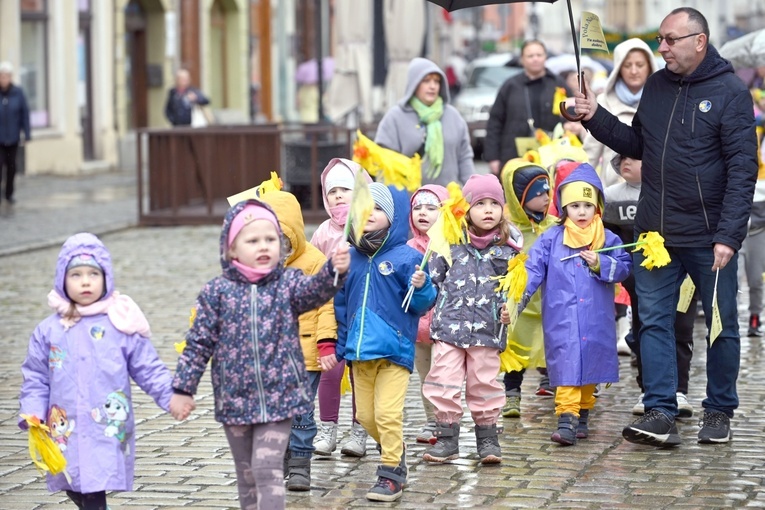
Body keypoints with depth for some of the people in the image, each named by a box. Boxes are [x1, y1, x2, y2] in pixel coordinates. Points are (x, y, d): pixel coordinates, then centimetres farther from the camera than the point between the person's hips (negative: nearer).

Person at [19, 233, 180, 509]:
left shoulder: (121, 325, -1)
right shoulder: (49, 331, 6)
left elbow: (148, 369, 3)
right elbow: (36, 378, 11)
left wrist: (172, 396, -9)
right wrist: (33, 415, -2)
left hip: (109, 432, -3)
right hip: (67, 433, 4)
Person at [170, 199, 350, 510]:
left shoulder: (288, 283, -2)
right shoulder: (217, 292, -1)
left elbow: (315, 290, -23)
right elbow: (199, 343, 3)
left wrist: (335, 271, -44)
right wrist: (183, 388, 2)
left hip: (279, 397, -2)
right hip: (235, 400, 2)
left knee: (267, 469, -10)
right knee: (247, 474, 14)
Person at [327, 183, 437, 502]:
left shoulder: (407, 257, -8)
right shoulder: (352, 257, 7)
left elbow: (421, 304, -7)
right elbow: (341, 305, 14)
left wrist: (421, 288, -28)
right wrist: (338, 345, 12)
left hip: (394, 350, -5)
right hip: (359, 351, 6)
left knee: (387, 414, -8)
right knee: (365, 415, 12)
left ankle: (391, 473, 3)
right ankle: (395, 451, 35)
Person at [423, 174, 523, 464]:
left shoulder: (507, 248, 4)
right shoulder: (451, 243, 3)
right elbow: (434, 277, 10)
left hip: (487, 329, 0)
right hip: (449, 325, 0)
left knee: (484, 383, 7)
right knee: (444, 382, -1)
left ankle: (487, 438, 19)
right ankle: (447, 438, 9)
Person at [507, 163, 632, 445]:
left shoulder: (609, 240, 7)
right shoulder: (551, 239, 2)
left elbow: (624, 267, 3)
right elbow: (533, 268, -4)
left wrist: (601, 264, -14)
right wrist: (519, 294, -17)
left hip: (596, 320, 2)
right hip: (562, 320, -2)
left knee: (590, 367, 10)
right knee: (566, 367, -10)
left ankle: (582, 414, 24)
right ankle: (566, 419, -14)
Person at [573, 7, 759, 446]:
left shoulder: (730, 92, -10)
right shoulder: (657, 86, 8)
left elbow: (742, 169, -13)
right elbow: (638, 144, 18)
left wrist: (728, 235, -20)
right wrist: (597, 118, 3)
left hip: (709, 238, -5)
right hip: (655, 233, 5)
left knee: (721, 325, 8)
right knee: (655, 322, 1)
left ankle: (720, 411, 20)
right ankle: (660, 413, 3)